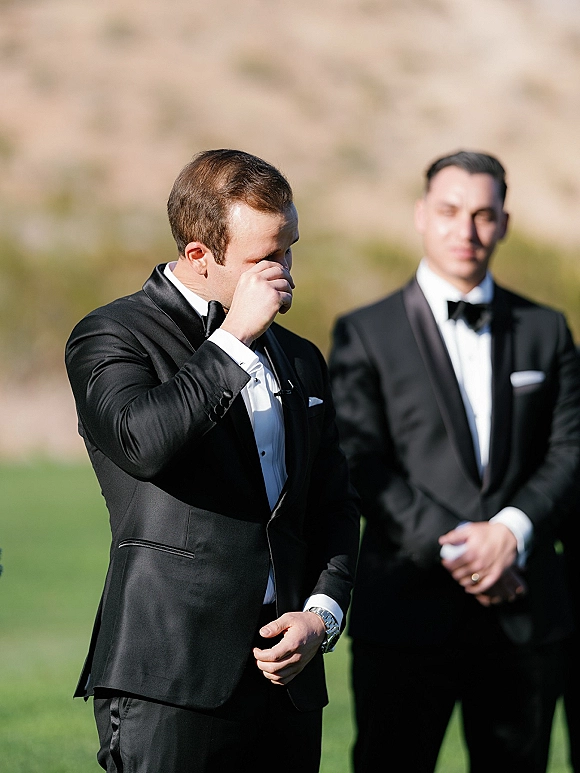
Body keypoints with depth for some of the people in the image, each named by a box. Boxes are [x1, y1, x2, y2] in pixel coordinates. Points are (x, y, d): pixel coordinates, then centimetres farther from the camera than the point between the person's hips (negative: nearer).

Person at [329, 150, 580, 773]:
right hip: (407, 609, -3)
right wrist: (452, 546, -14)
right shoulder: (366, 334, 3)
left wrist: (513, 530, -12)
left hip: (524, 611, 3)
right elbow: (360, 465, -5)